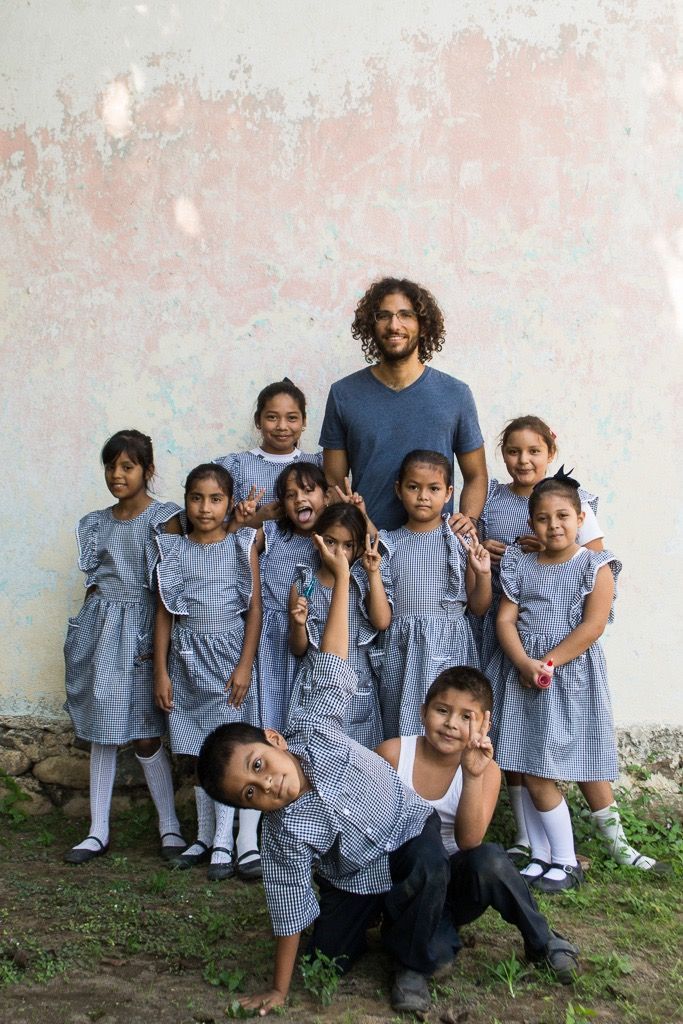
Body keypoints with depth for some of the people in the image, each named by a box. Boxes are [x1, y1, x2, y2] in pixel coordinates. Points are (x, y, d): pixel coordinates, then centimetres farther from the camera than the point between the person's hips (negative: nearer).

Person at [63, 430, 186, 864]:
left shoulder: (164, 518, -5)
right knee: (102, 731, 8)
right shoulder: (97, 523, 11)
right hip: (101, 628, 5)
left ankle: (170, 826, 13)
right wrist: (92, 628, 11)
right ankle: (98, 832, 16)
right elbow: (94, 580, 16)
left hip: (141, 630, -5)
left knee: (145, 735, -3)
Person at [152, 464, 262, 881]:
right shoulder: (174, 550, 4)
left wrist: (245, 665, -10)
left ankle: (225, 841, 6)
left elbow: (254, 609, -3)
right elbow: (164, 613, 5)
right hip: (187, 657, 2)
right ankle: (206, 838, 20)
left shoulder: (242, 545, -1)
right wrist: (161, 671, 1)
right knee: (200, 751, 9)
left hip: (229, 654, -2)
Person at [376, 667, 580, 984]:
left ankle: (542, 943, -8)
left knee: (489, 859, -33)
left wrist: (472, 776, -32)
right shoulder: (393, 753, -10)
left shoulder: (486, 770, -8)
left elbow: (470, 842, -22)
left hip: (454, 882, 2)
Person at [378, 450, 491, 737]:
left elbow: (478, 607, 7)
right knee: (401, 731, 5)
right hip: (401, 649, 2)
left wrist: (483, 575, -10)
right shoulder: (388, 544, 7)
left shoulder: (461, 541, 3)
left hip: (449, 648, -1)